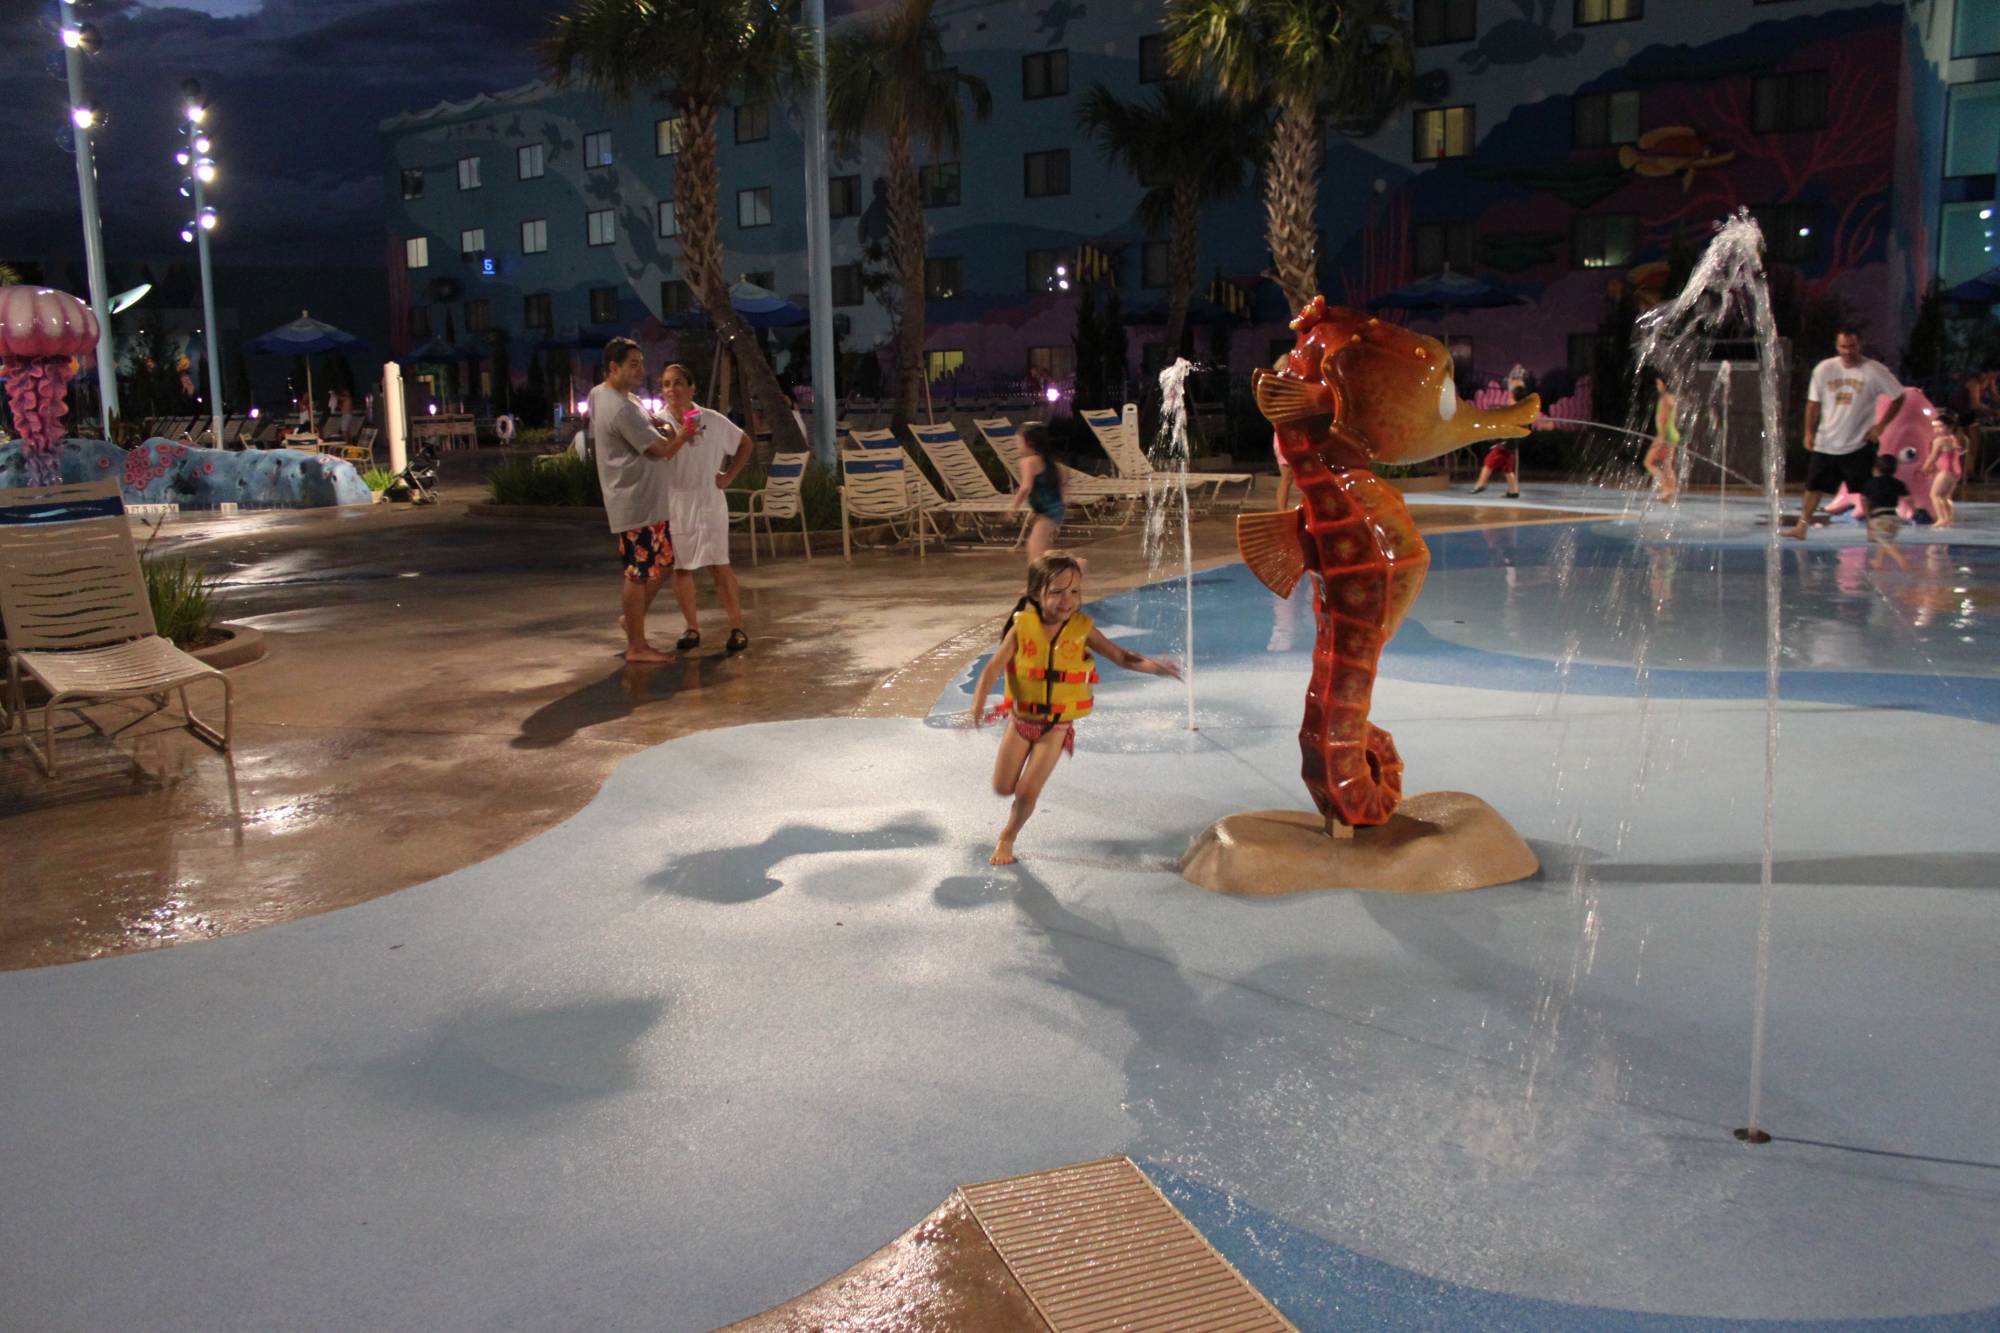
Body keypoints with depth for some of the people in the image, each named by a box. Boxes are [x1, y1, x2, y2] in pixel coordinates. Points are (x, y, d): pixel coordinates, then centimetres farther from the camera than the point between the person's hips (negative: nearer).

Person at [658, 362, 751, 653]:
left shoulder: (713, 420, -1)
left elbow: (744, 443, 12)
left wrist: (728, 476, 3)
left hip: (708, 502, -1)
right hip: (672, 506, 1)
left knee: (719, 566, -4)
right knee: (680, 568, 7)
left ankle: (737, 628, 4)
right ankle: (692, 629, 19)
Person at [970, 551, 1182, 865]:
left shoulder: (1082, 629, -14)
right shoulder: (1023, 627, -16)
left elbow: (1122, 657, -9)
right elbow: (992, 668, -20)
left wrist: (1154, 666, -28)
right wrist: (978, 705, -35)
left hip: (1055, 727, -1)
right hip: (1021, 719, 1)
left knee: (1028, 792, -5)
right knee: (1003, 788, 12)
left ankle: (1007, 839, 24)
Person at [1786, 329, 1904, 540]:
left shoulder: (1875, 371, -8)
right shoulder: (1824, 369, -2)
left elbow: (1898, 397, 0)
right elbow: (1814, 402, 7)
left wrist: (1880, 425, -6)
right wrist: (1809, 432, 4)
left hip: (1858, 445, -2)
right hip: (1825, 443, 2)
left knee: (1866, 491, 0)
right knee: (1814, 486, 7)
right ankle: (1801, 527, 17)